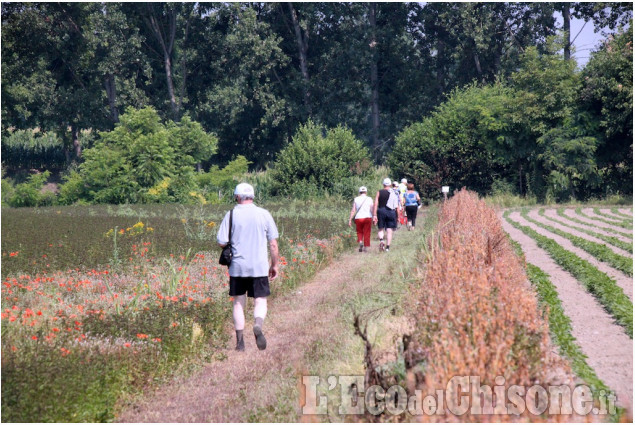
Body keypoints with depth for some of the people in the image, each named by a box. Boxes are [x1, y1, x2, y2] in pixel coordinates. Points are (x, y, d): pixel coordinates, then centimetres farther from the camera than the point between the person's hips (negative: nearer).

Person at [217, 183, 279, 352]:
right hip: (259, 267, 0)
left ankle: (240, 341, 7)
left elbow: (221, 242, -5)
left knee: (239, 303, 10)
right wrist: (274, 264, 12)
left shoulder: (232, 215, -3)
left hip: (237, 266, 0)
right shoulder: (264, 214, 1)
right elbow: (273, 244, 2)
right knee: (260, 301, 6)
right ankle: (258, 327, -24)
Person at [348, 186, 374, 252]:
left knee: (359, 232, 16)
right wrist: (373, 219, 5)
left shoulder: (356, 199, 3)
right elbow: (372, 210, -2)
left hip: (358, 218, 1)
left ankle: (360, 242, -9)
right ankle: (366, 247, 5)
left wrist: (350, 220, 1)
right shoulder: (369, 199, 2)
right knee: (367, 233, 7)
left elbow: (353, 210, 0)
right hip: (368, 217, -1)